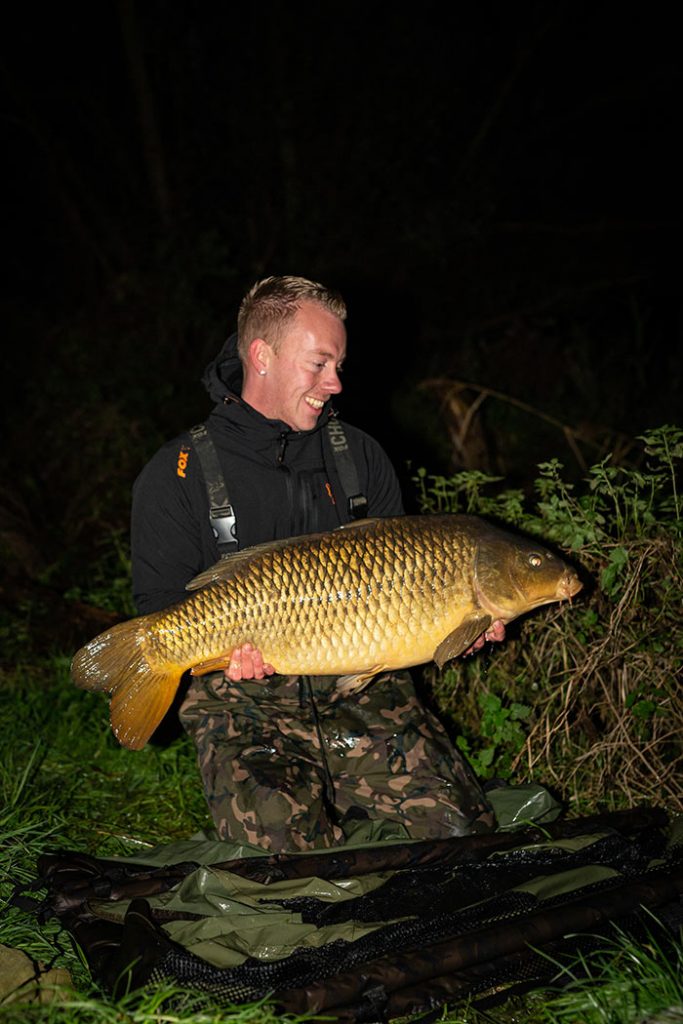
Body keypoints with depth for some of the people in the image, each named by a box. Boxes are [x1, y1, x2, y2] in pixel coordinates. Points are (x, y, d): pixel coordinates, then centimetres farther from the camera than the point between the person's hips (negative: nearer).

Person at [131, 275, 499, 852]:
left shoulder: (359, 454, 12)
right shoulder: (177, 476, 1)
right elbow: (161, 609, 0)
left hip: (361, 688, 3)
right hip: (247, 701, -3)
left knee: (460, 829, -13)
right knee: (284, 847, -25)